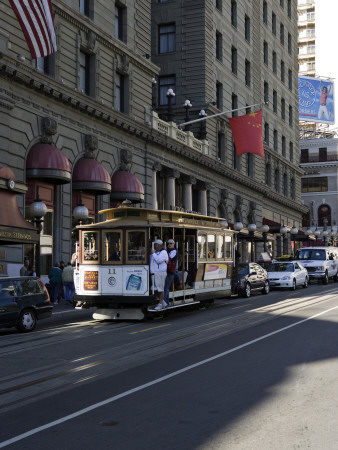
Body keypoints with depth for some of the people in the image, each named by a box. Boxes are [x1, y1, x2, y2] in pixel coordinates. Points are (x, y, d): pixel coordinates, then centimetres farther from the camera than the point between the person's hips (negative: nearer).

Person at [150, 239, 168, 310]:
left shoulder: (163, 252, -6)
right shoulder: (155, 252, 18)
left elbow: (158, 260, -20)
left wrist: (153, 253, -14)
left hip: (160, 273, -8)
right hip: (154, 273, 8)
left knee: (160, 289, -6)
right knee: (157, 289, 9)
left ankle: (160, 304, -5)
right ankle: (162, 303, 16)